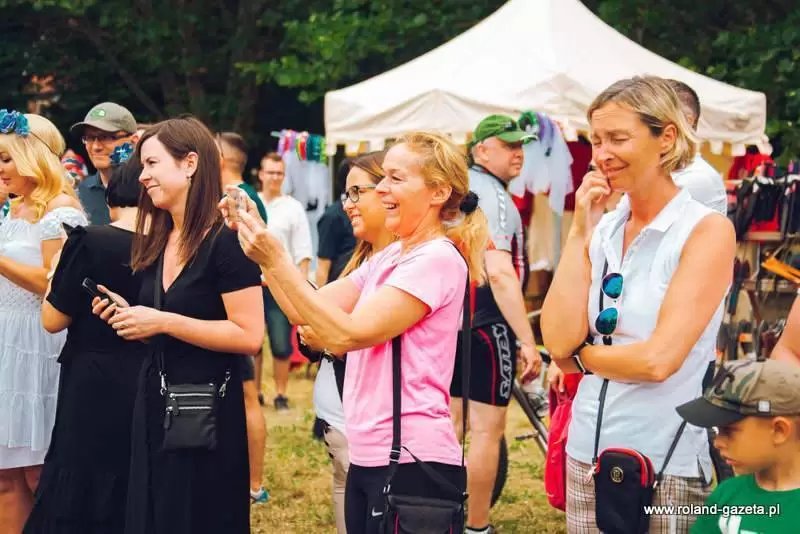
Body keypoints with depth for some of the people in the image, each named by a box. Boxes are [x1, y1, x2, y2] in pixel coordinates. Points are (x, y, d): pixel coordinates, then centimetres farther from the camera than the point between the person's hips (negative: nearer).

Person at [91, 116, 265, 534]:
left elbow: (249, 336, -21)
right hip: (154, 402, 8)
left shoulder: (225, 241, -15)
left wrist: (162, 321, -20)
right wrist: (128, 316, 1)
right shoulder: (157, 242, 10)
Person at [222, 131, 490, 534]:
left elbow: (348, 334, -19)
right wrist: (261, 245, -1)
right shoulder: (387, 258, 14)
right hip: (368, 457, 9)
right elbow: (307, 311, 9)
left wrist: (276, 261, -20)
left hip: (411, 462, -9)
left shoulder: (437, 260, -14)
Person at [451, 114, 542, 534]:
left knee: (452, 422, 16)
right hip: (486, 323, -10)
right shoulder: (492, 195, -17)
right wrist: (528, 340, -27)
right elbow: (499, 272, -27)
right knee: (487, 430, -3)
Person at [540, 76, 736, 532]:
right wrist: (580, 232, -6)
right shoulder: (602, 230, 5)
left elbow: (659, 359, -19)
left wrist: (580, 356, -4)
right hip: (588, 453, 5)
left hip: (666, 464, -5)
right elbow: (559, 341, -7)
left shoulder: (708, 230, -10)